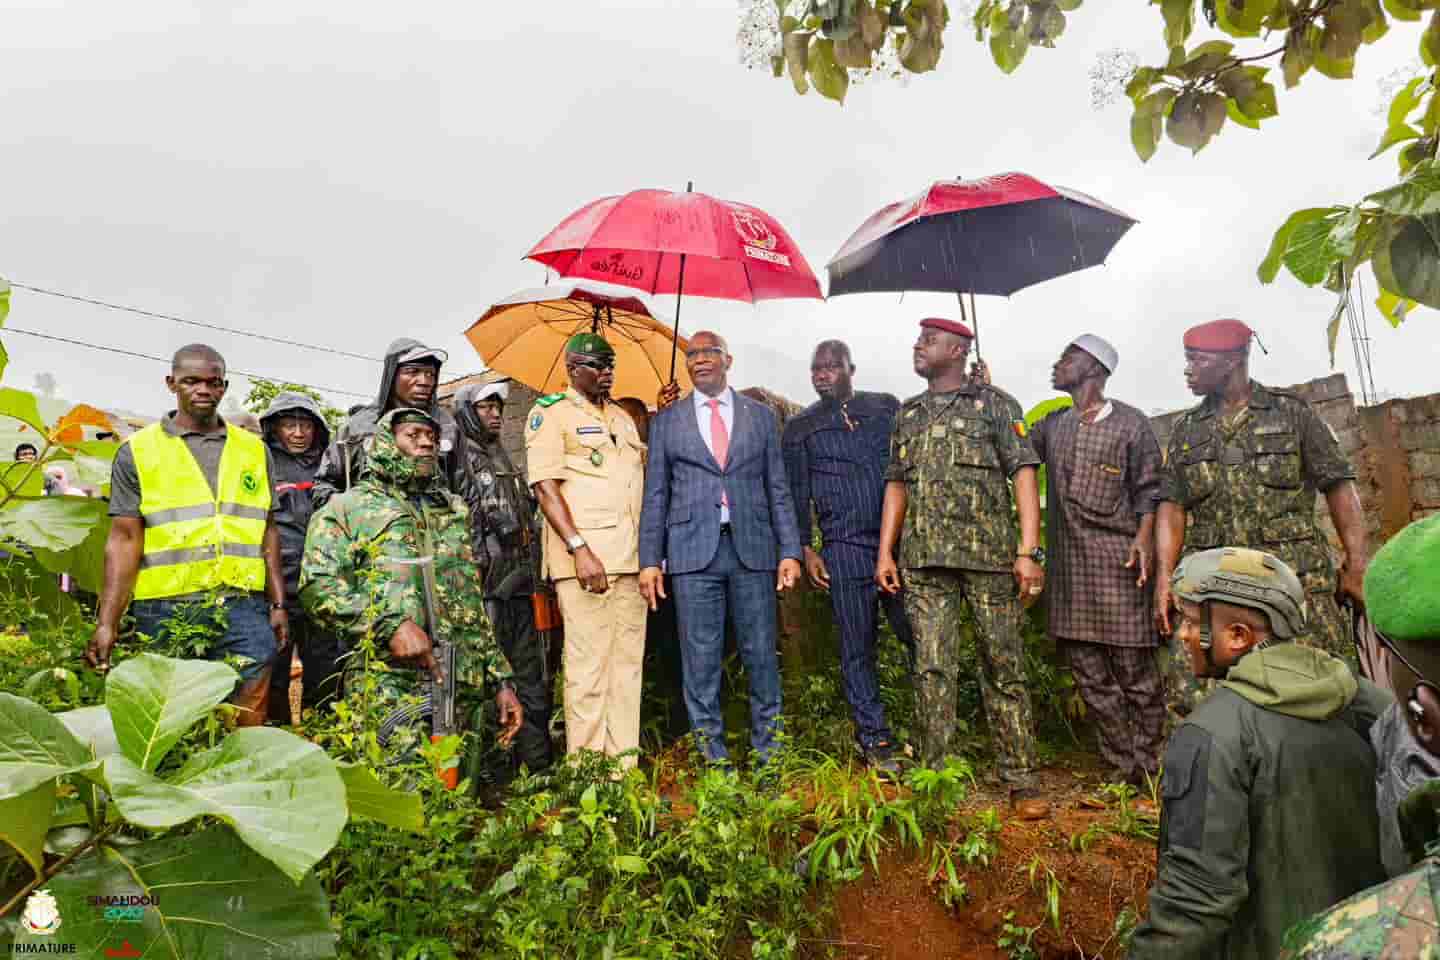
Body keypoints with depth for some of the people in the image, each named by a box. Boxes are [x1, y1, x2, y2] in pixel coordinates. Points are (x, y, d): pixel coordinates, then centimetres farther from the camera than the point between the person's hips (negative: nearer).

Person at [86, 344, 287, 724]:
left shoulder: (254, 450, 12)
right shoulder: (138, 452, 5)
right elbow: (125, 540, 1)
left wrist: (278, 604, 8)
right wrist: (106, 622, -6)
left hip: (243, 608, 1)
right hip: (166, 611, -1)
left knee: (249, 723, -1)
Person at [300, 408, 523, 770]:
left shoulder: (454, 511, 23)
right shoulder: (346, 507, 8)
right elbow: (318, 585, -7)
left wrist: (502, 680, 15)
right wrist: (389, 624, -20)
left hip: (465, 688, 5)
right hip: (390, 685, -4)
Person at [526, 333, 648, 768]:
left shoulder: (622, 417, 21)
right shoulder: (550, 413, 1)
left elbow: (644, 474, 27)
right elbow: (545, 487, -9)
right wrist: (579, 548, -19)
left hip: (631, 558, 7)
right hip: (585, 556, -6)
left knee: (629, 660, 8)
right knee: (588, 663, -6)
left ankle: (625, 759, 17)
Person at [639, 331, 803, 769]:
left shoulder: (761, 415, 12)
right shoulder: (666, 421, 10)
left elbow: (779, 489, 9)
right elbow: (656, 495, 8)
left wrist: (790, 551, 1)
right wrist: (650, 560, 0)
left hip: (753, 549, 1)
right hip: (693, 551, 0)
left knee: (761, 654, 5)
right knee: (700, 659, 2)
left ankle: (769, 750, 18)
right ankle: (712, 755, 14)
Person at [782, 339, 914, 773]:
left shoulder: (887, 407, 12)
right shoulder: (800, 427, 9)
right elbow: (795, 493, 8)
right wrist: (805, 549, 1)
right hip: (844, 549, -1)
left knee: (920, 636, -2)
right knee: (857, 648, 3)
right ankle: (875, 739, 13)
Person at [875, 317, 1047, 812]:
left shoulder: (995, 404, 5)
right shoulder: (907, 414, 17)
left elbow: (1023, 474, -2)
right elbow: (896, 486, 17)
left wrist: (1028, 552, -11)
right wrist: (885, 552, 7)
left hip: (989, 553, -3)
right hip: (924, 560, 3)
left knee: (1004, 665, 2)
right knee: (932, 669, 3)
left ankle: (1021, 781, 12)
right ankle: (935, 779, 12)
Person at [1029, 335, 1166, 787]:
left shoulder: (1131, 423, 3)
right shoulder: (1052, 426, 16)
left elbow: (1148, 490, 2)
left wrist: (1144, 536, -13)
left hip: (1117, 563, -5)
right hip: (1068, 568, 5)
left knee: (1135, 671, -1)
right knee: (1090, 675, 8)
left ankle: (1147, 770, 10)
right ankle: (1122, 767, 18)